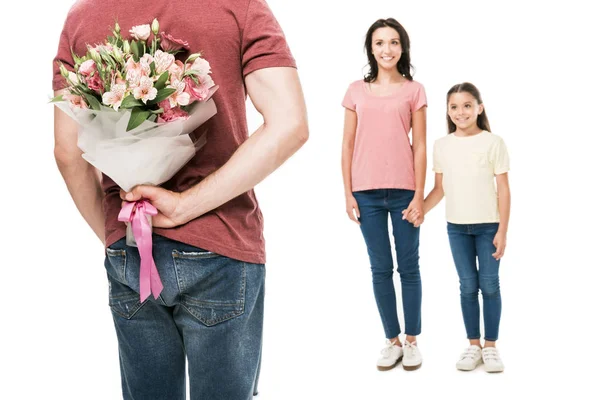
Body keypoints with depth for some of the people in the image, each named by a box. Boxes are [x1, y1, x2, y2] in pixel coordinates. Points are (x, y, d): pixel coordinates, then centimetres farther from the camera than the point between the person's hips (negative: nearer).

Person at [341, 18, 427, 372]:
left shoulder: (414, 90, 3)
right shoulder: (356, 91, 7)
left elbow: (419, 146, 0)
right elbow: (348, 146, 7)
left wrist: (419, 194, -5)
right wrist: (348, 193, 1)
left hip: (403, 190, -1)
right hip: (367, 192, 2)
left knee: (408, 267, 5)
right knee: (381, 269, 7)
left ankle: (412, 341, 17)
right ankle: (392, 341, 18)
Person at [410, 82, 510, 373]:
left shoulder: (493, 142, -6)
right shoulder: (442, 145, 3)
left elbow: (503, 190, -5)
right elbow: (440, 188, 7)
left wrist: (502, 231, -9)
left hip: (488, 225, -2)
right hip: (456, 226, 2)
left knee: (489, 285, 3)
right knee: (468, 286, 7)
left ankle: (490, 345, 13)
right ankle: (473, 345, 17)